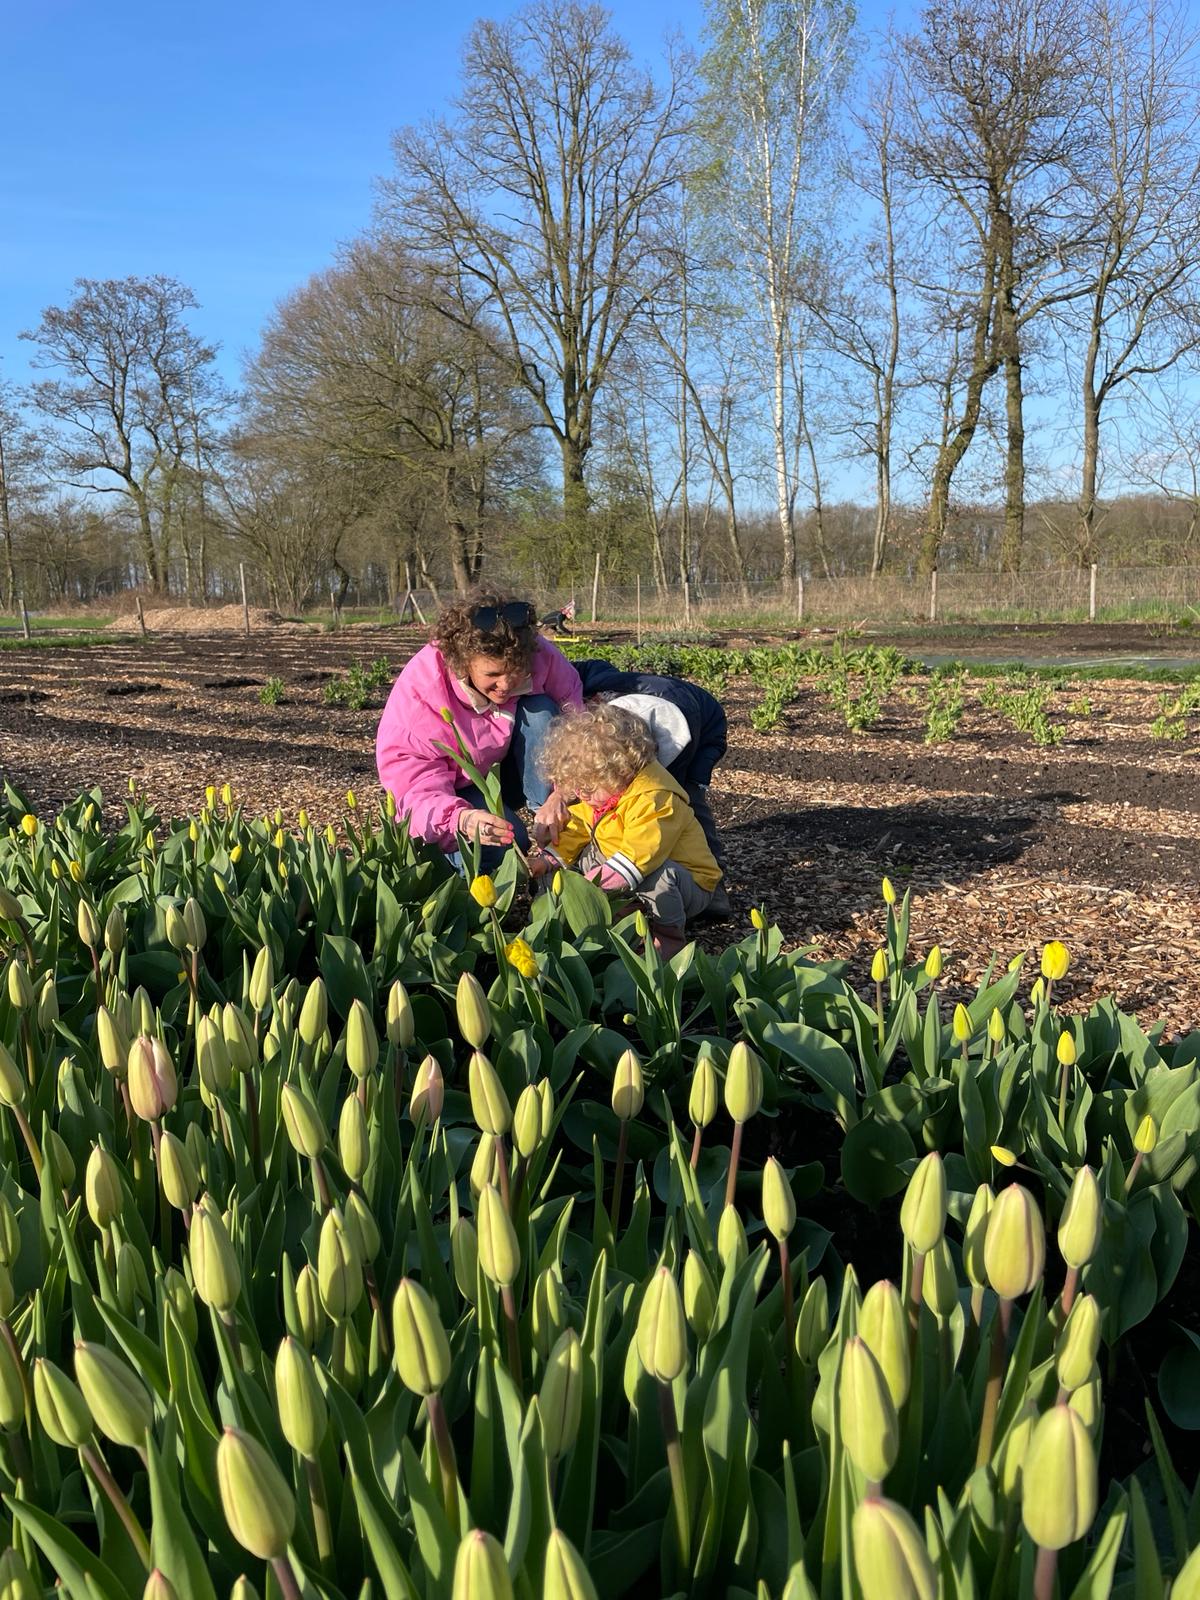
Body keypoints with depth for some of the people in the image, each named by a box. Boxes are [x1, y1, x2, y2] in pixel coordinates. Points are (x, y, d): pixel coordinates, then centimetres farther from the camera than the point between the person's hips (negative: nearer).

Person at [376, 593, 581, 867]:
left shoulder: (541, 657, -21)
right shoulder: (420, 687, -29)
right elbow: (408, 773, -31)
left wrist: (561, 793, -35)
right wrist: (461, 819, -51)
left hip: (515, 774, 4)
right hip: (457, 795, -3)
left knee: (540, 710, -25)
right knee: (502, 843, -34)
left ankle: (555, 834, -21)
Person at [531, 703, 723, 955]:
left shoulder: (654, 799, -32)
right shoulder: (599, 794, -2)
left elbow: (637, 858, -41)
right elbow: (577, 831, 10)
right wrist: (547, 860, -5)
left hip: (691, 886, -8)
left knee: (656, 874, -39)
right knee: (585, 857, -3)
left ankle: (670, 935, -13)